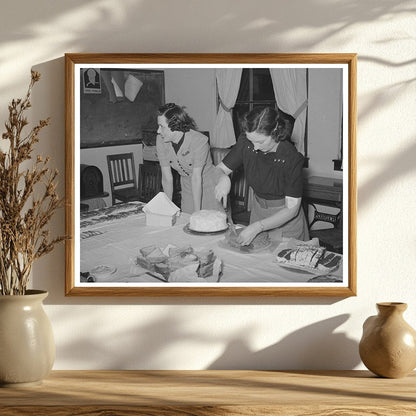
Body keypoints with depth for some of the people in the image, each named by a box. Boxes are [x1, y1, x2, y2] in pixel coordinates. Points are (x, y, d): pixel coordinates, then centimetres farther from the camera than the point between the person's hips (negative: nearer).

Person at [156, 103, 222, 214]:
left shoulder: (199, 141, -28)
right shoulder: (161, 141, -14)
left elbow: (196, 177, -29)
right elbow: (167, 177, -10)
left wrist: (197, 213, -27)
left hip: (209, 186, -4)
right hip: (187, 188, 5)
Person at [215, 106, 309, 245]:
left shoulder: (292, 158, -29)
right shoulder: (246, 143, -18)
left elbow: (291, 209, -26)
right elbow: (220, 169, -6)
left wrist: (258, 226, -36)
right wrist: (223, 178, -31)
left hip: (286, 220, -4)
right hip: (258, 210, 4)